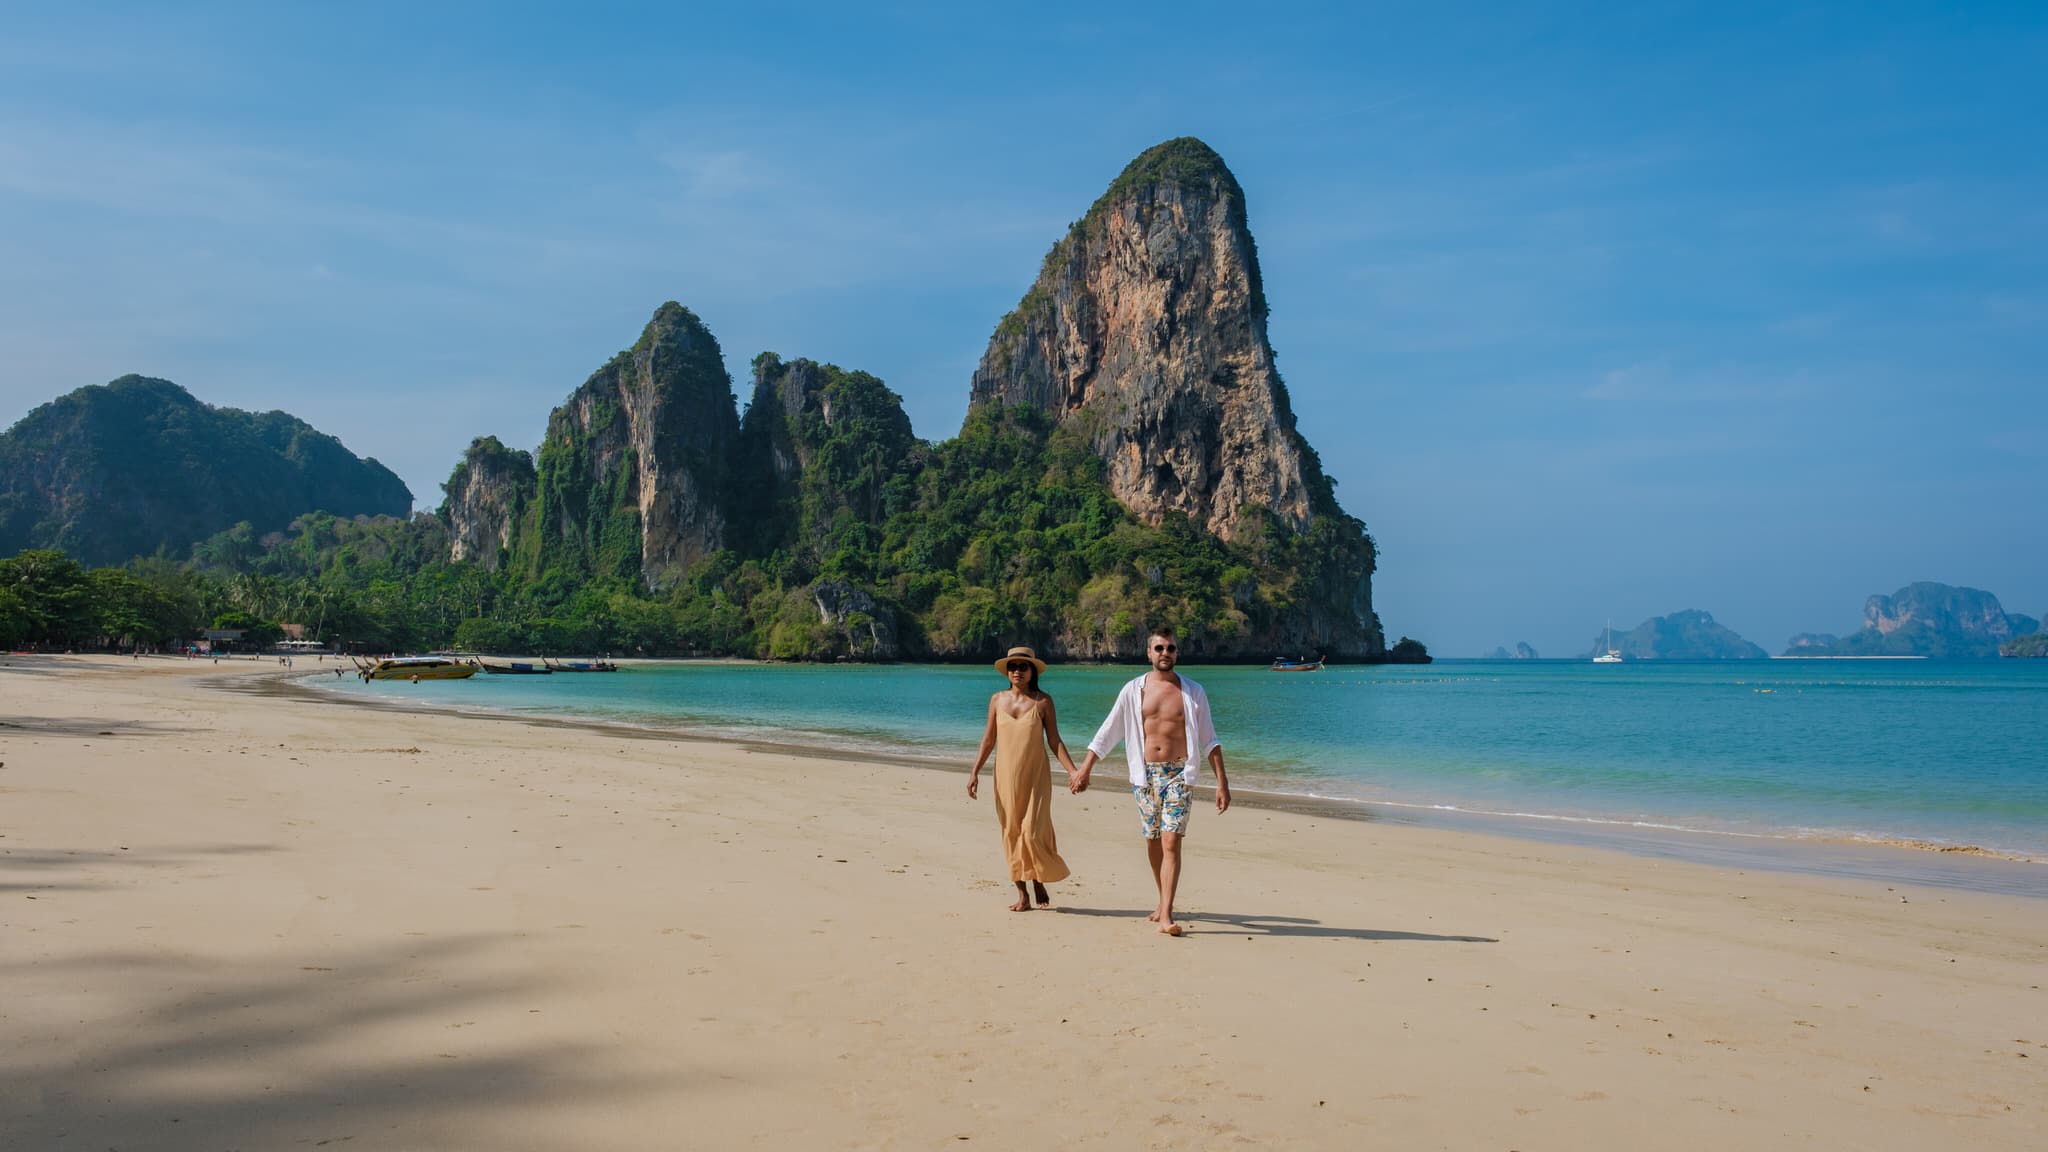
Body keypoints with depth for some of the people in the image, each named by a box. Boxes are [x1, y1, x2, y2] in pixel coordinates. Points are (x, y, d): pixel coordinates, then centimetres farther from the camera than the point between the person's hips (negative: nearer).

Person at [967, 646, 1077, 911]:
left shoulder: (1042, 701, -1)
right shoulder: (997, 700, 7)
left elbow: (1054, 740, 0)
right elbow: (988, 739, 10)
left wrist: (1071, 770, -9)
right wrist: (975, 772, 4)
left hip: (1036, 776, -3)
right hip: (1006, 776, 3)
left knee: (1033, 832, -9)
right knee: (1011, 833, 3)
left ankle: (1039, 883, 17)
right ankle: (1023, 895, 11)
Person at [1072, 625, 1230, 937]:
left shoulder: (1193, 692, 3)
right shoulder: (1133, 691, 4)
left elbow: (1209, 741, 4)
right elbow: (1107, 734, 10)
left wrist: (1222, 782, -2)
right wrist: (1084, 770, 8)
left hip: (1178, 774, -2)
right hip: (1145, 775, 2)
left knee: (1171, 843, -12)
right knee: (1152, 843, 10)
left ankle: (1165, 916, -15)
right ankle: (1164, 902, 30)